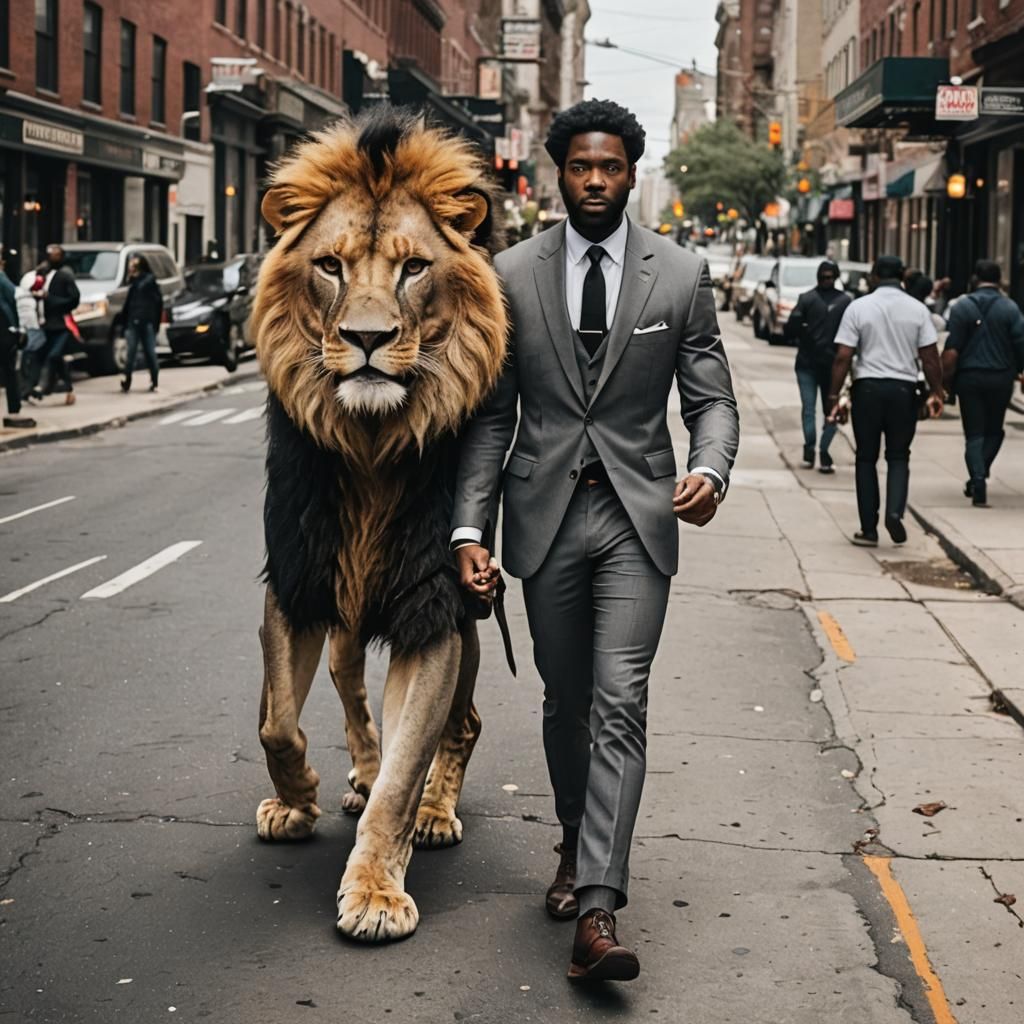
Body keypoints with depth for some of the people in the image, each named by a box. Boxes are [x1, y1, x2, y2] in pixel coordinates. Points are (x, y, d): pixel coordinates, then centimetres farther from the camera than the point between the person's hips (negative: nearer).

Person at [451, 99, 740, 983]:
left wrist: (710, 471, -21)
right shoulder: (512, 275, 3)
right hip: (546, 513, 2)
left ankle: (597, 910, -16)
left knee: (620, 704, -11)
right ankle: (578, 846, 35)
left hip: (636, 515, -2)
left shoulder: (682, 275, 1)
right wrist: (469, 528, -4)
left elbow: (711, 398, 2)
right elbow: (491, 414, 3)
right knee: (565, 702, 13)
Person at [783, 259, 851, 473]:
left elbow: (790, 328, -11)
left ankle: (809, 451, -9)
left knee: (808, 408, 7)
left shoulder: (806, 299, -5)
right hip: (833, 362, 0)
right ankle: (824, 453, -6)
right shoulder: (847, 301, -4)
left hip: (807, 361, 0)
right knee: (831, 410, 9)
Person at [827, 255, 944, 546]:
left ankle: (869, 529, 9)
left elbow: (843, 357, -7)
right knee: (898, 457, 13)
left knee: (866, 458, 9)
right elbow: (930, 357, -1)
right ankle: (895, 511, -10)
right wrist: (936, 393, 10)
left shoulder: (858, 307, -2)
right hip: (904, 389, 1)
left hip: (867, 387, -1)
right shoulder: (917, 309, 2)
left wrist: (835, 396, -2)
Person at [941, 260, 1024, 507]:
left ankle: (978, 482, -11)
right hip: (1001, 378, 0)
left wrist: (946, 380, 2)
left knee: (974, 434, 5)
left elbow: (952, 350, -6)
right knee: (994, 430, 17)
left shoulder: (962, 307, -2)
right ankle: (978, 479, 6)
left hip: (970, 377, 0)